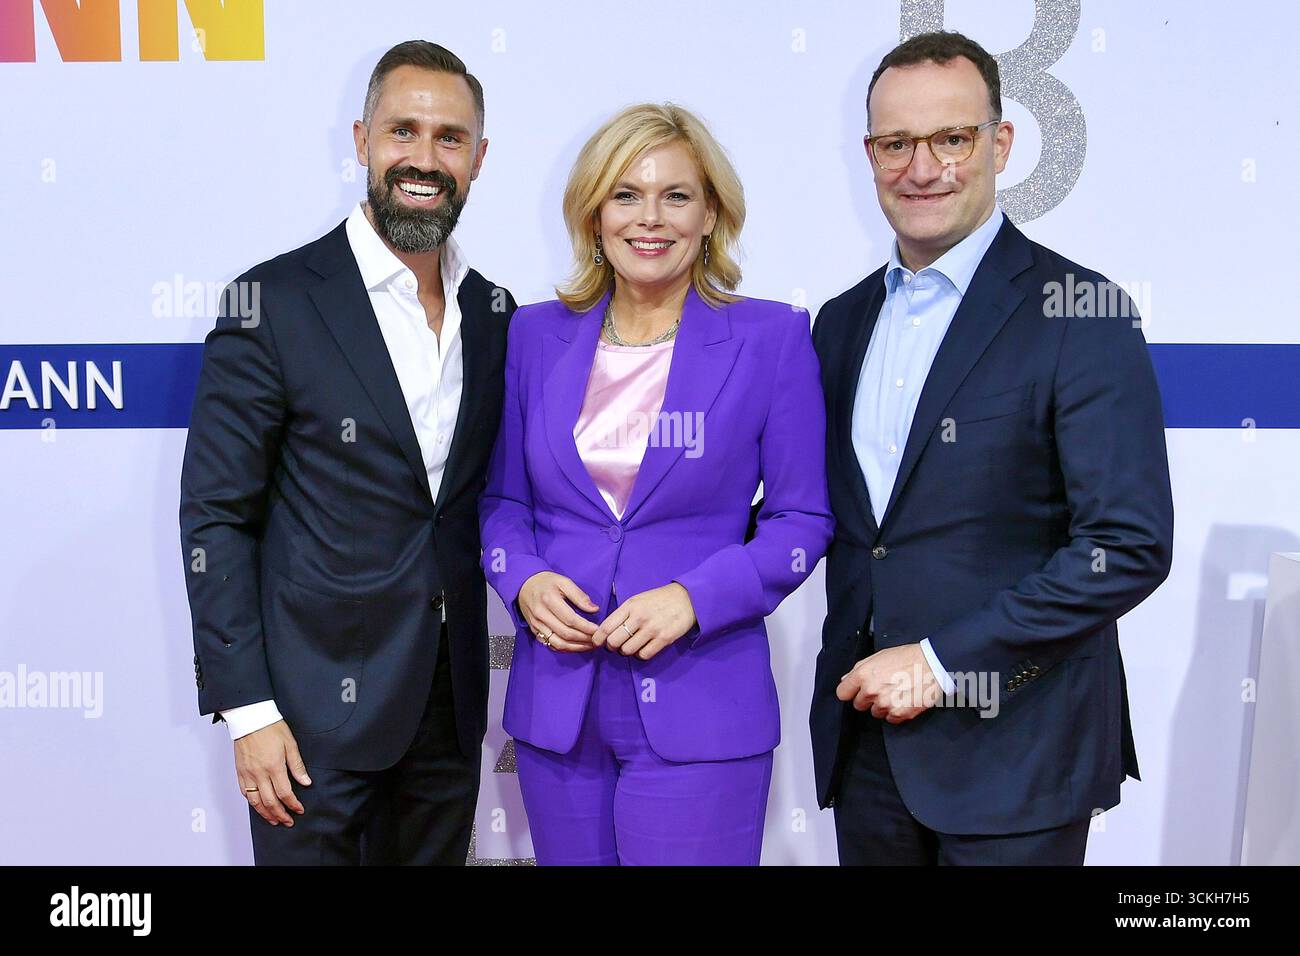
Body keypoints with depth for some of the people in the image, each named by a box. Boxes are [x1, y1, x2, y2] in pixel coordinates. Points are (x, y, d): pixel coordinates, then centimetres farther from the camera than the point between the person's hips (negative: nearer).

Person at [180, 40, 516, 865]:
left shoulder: (494, 314, 5)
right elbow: (215, 516, -10)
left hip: (452, 705, 5)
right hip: (316, 703, -5)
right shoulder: (275, 302, -10)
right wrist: (247, 710, -13)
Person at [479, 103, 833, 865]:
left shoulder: (772, 339, -3)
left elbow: (802, 520, -2)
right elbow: (504, 498, 12)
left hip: (699, 707, -3)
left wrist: (694, 597, -15)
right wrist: (522, 581, -7)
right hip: (556, 700, 3)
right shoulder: (537, 336, 6)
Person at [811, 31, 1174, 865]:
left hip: (1015, 744, -5)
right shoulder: (842, 322, 9)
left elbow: (1131, 546, -15)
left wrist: (942, 661, -16)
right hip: (866, 732, 5)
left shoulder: (1079, 315, -10)